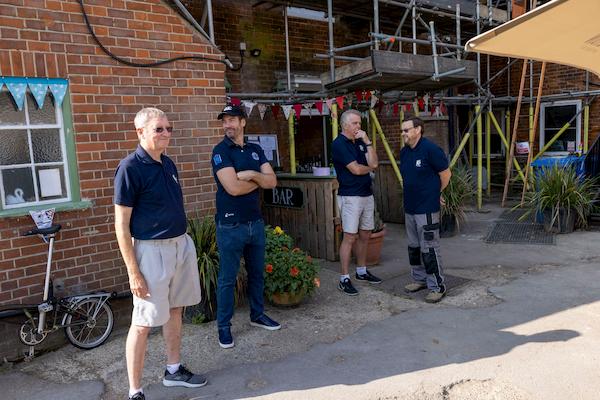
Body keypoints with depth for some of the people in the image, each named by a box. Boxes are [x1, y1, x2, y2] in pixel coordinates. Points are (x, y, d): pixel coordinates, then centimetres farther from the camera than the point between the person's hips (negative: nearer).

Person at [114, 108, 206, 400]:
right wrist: (133, 272, -16)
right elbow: (121, 225, -14)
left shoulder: (168, 164, 9)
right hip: (152, 251, -8)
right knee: (143, 323, 1)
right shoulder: (130, 167, -13)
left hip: (182, 245, 8)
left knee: (175, 310, 19)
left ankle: (173, 371, 36)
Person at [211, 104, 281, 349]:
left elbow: (272, 181, 1)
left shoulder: (256, 150, 9)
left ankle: (257, 315, 35)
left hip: (256, 222, 6)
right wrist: (259, 180, -6)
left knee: (257, 273, 18)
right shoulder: (221, 151, -9)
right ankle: (224, 326, 18)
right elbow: (233, 187, -20)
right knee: (227, 278, 4)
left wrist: (251, 175, -16)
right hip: (231, 226, -6)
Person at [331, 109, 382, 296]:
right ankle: (344, 279, 0)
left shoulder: (360, 142, 12)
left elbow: (373, 163, 1)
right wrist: (369, 168, 4)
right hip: (350, 196, -8)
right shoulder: (339, 144, -10)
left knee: (365, 235, 13)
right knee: (350, 237, -7)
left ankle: (362, 271, 27)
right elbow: (355, 169, -15)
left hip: (367, 194, 8)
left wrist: (367, 141, -7)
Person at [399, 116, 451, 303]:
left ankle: (437, 286, 7)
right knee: (414, 246, 17)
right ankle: (420, 279, 31)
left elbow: (445, 174, -7)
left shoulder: (430, 149, -15)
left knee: (429, 248, -4)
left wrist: (435, 193, 5)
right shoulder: (404, 152, 9)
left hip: (427, 209, -8)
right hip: (409, 207, 8)